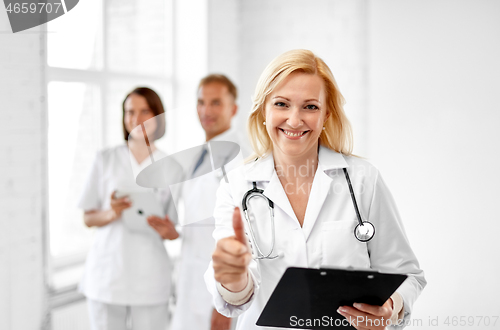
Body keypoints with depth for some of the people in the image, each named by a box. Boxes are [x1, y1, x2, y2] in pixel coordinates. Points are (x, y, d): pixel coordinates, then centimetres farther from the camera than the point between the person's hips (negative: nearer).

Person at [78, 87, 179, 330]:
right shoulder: (106, 159, 6)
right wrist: (112, 214, -14)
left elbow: (174, 231, 9)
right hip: (107, 272, 0)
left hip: (150, 278, 0)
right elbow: (88, 218, 6)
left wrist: (168, 230, -14)